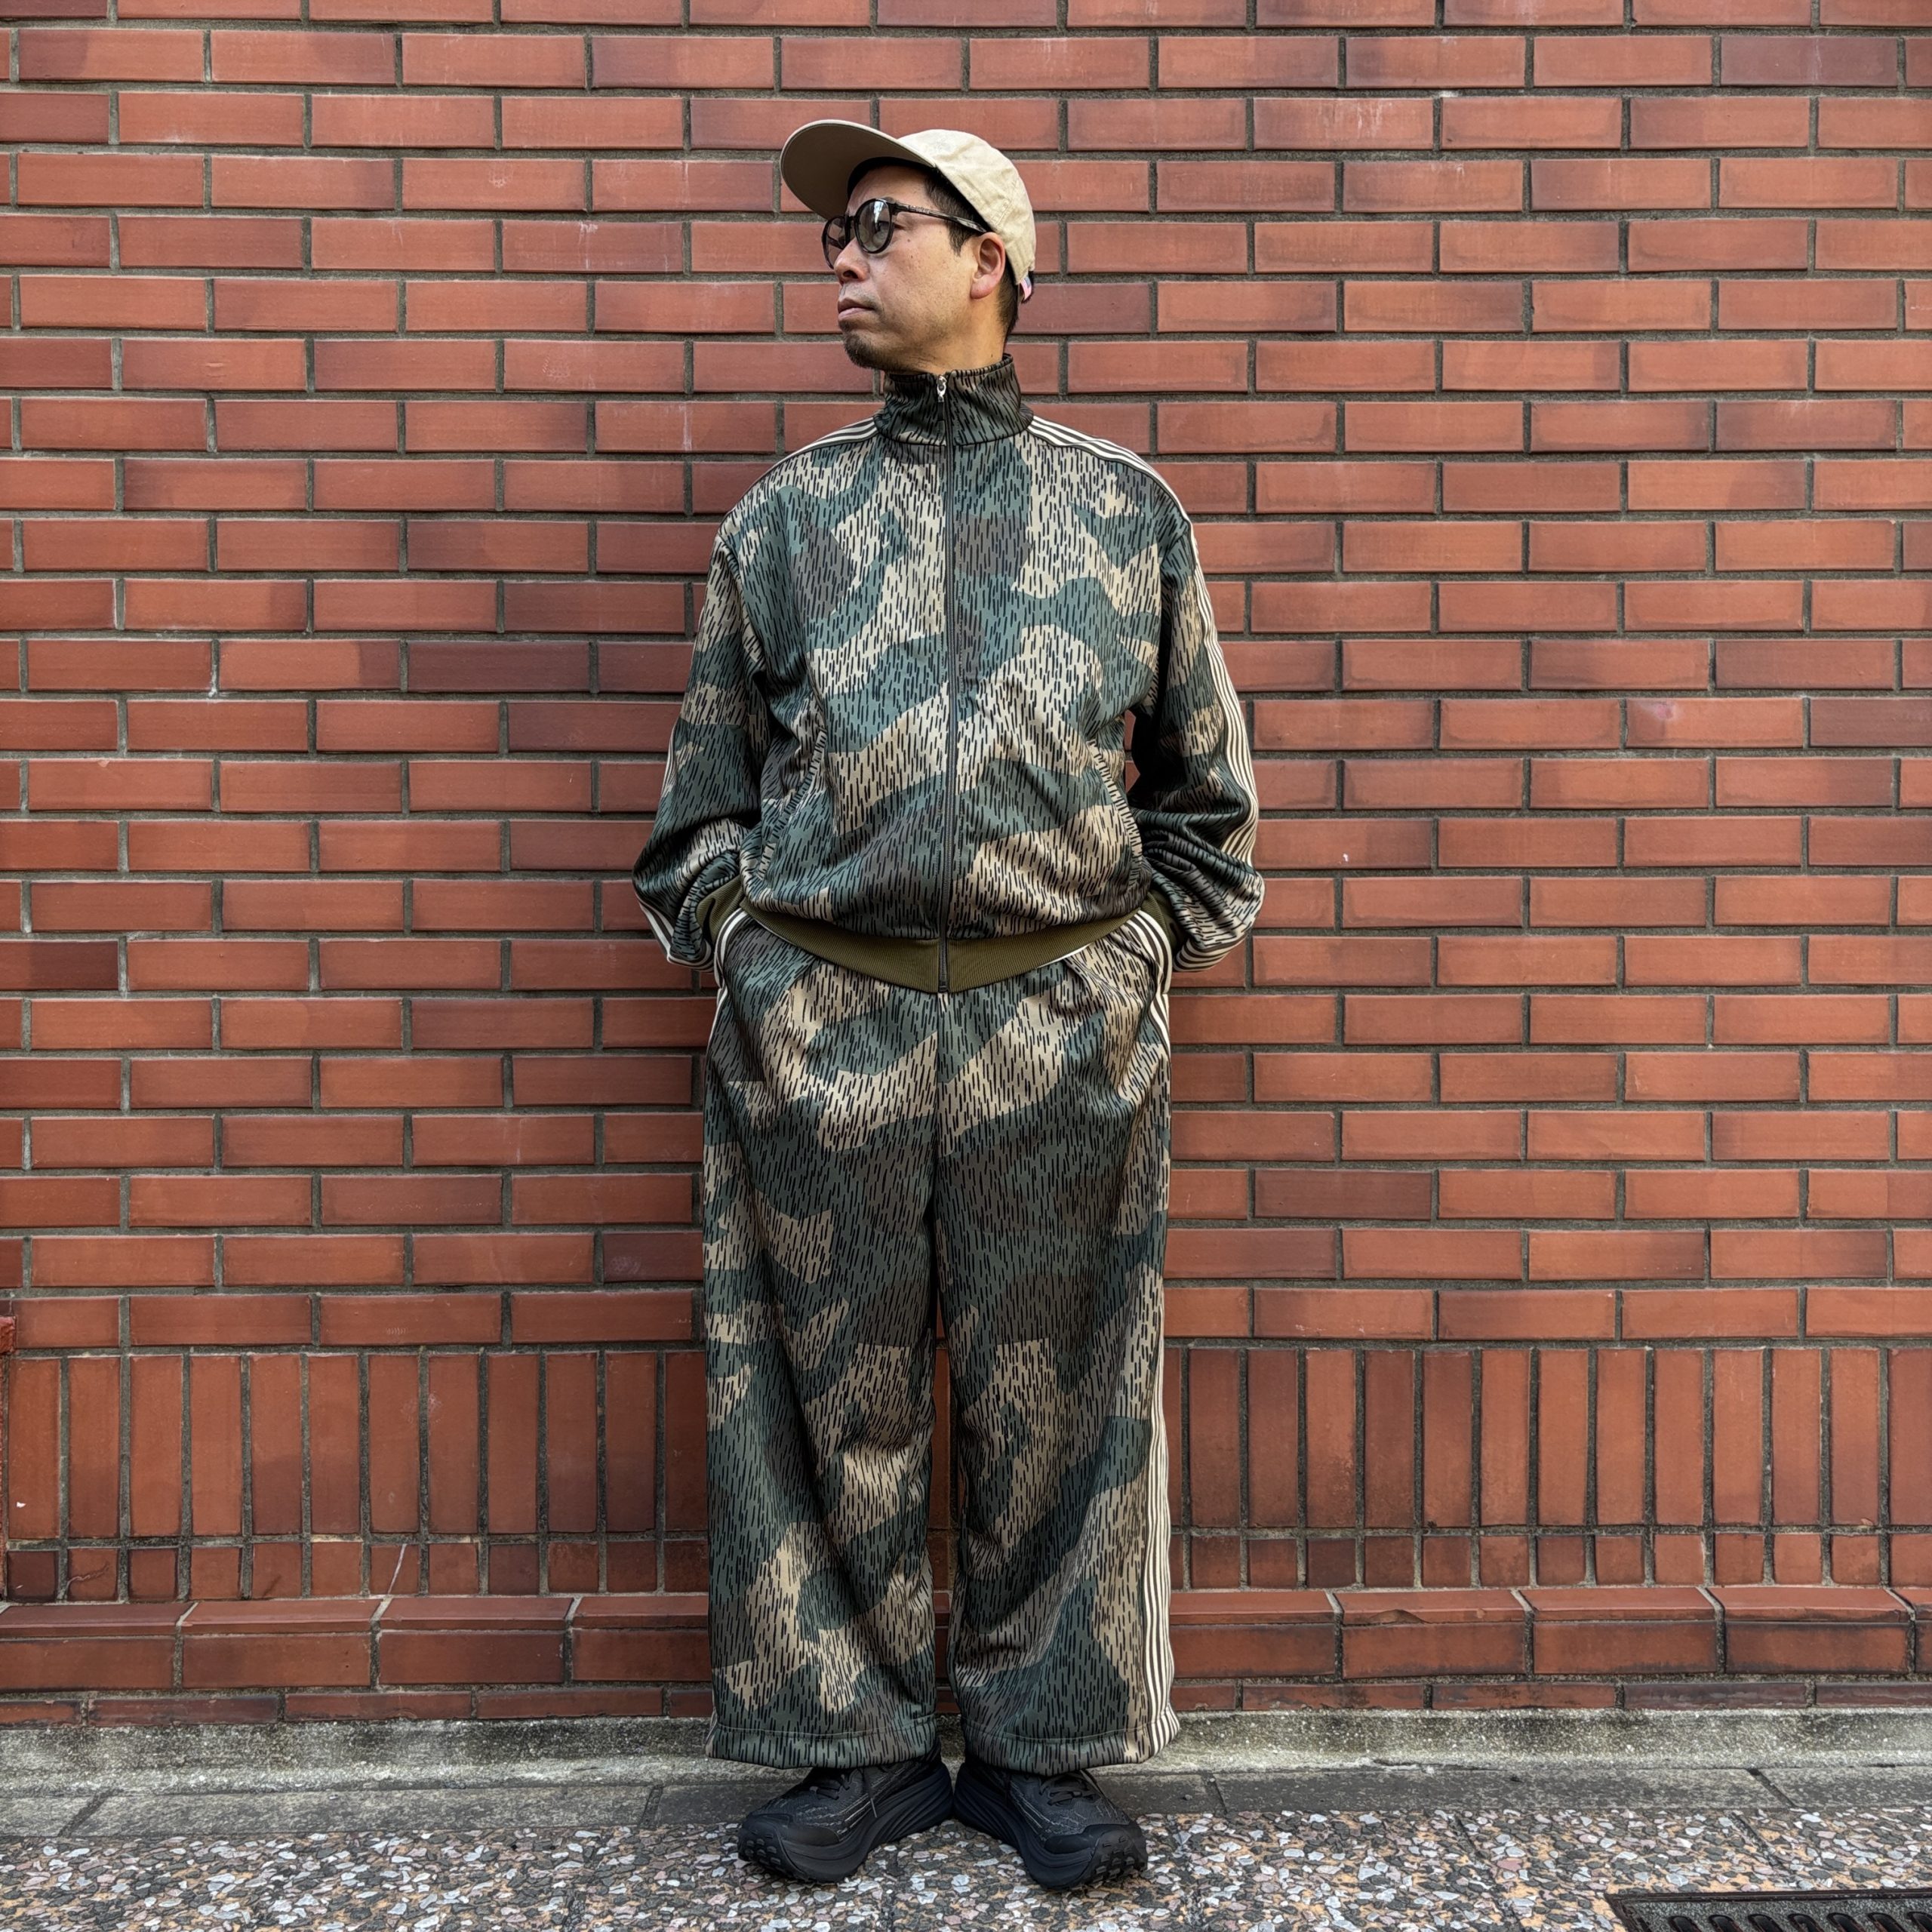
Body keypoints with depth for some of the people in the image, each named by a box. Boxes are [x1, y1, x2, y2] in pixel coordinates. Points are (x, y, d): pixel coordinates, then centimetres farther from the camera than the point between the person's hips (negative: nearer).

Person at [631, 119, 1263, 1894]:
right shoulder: (783, 517, 12)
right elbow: (707, 782, 15)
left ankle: (1041, 1746, 26)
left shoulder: (1127, 510, 10)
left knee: (1053, 1409, 8)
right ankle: (859, 1747, 26)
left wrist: (1152, 947, 6)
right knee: (838, 1403, 8)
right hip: (818, 1027, 1)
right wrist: (736, 944, 5)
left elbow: (1200, 777, 14)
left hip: (1062, 1025, 0)